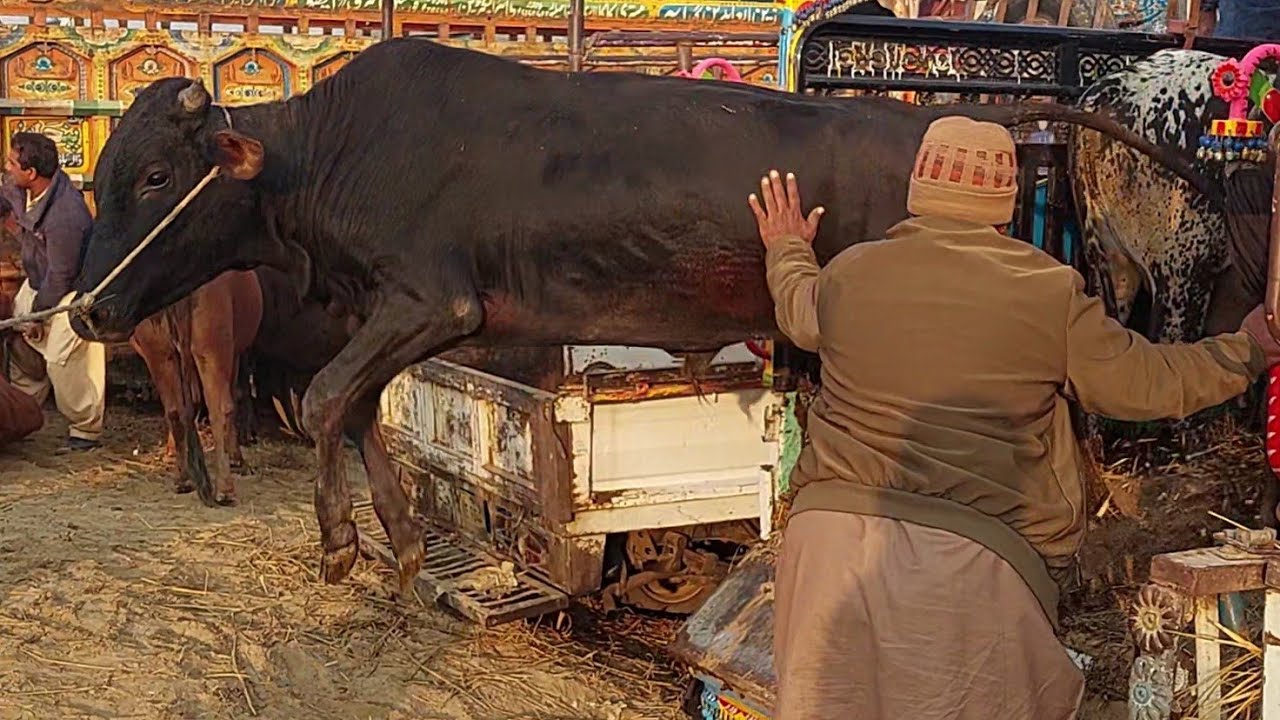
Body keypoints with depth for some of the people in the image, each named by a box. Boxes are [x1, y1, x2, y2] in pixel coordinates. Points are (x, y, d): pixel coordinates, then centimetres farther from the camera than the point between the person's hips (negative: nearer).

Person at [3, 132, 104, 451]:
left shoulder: (65, 216, -36)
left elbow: (60, 276, -25)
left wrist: (38, 314, -14)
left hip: (70, 290, -9)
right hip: (37, 281, 9)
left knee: (62, 360, -11)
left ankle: (86, 429, 5)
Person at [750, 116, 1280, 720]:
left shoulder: (849, 272, 6)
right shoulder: (1051, 292, -2)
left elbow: (798, 309, 30)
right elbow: (1147, 383, 7)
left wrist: (787, 251, 53)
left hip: (835, 527, 3)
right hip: (973, 555, -3)